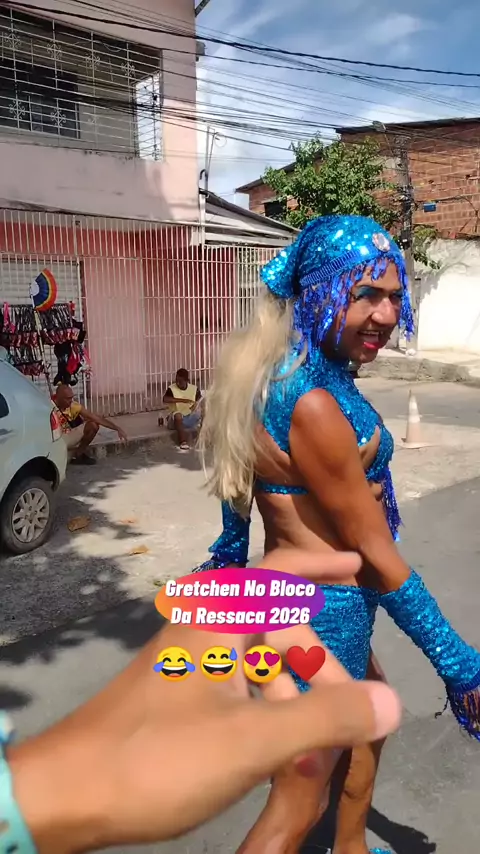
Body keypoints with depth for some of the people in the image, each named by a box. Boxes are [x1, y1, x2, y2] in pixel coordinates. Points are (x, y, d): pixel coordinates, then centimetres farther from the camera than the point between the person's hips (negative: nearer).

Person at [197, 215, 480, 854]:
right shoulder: (312, 404, -29)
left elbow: (244, 476, 12)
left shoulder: (273, 370, -1)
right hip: (322, 607, -10)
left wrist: (232, 554, 26)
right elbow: (376, 555, -23)